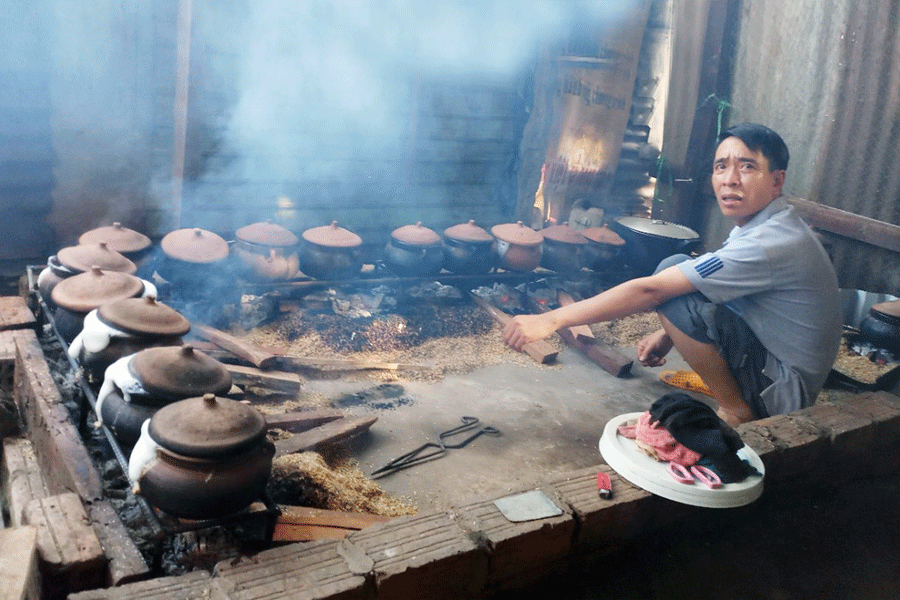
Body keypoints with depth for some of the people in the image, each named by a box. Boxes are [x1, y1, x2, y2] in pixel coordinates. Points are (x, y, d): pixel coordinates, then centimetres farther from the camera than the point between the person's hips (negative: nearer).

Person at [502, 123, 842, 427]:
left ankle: (736, 411, -9)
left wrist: (551, 320, -26)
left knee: (672, 285, -24)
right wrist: (671, 333, 6)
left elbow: (650, 290, -29)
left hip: (785, 391, -10)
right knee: (679, 271, 8)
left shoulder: (769, 245, -27)